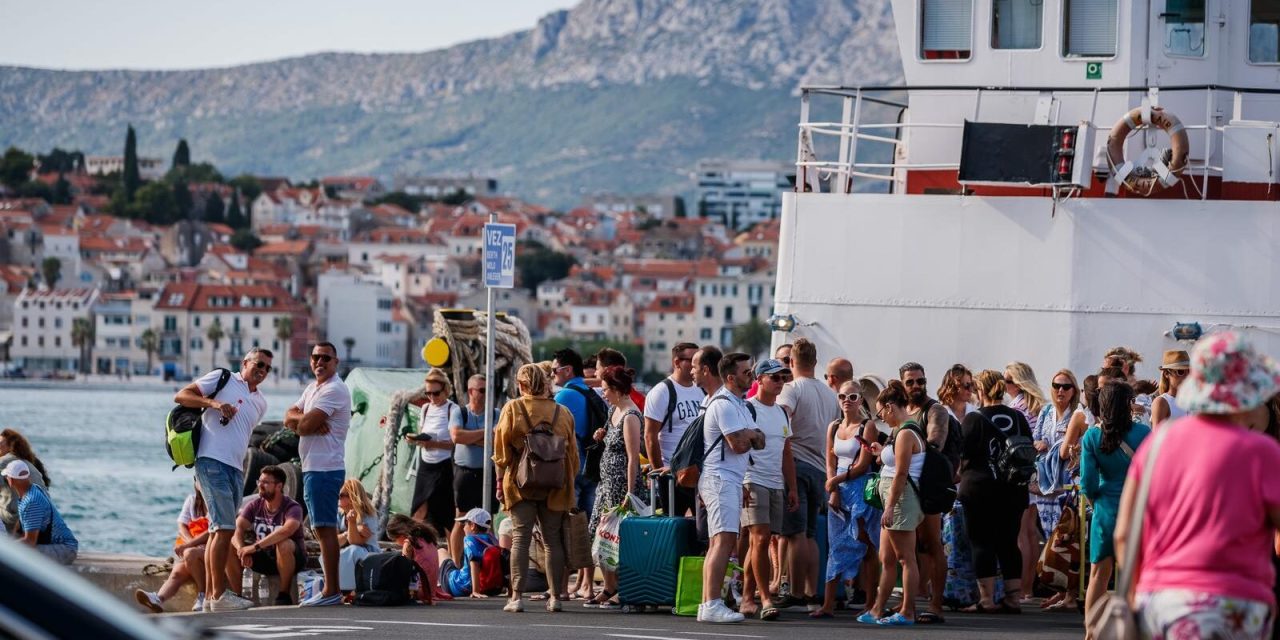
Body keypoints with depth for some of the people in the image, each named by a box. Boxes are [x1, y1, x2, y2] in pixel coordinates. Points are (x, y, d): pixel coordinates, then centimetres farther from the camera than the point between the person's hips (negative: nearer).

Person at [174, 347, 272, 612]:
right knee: (224, 528, -14)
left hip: (235, 469, 8)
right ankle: (219, 594, -13)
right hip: (212, 461, -8)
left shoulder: (260, 404, 21)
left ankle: (210, 594, 12)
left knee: (220, 531, 9)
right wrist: (214, 403, -16)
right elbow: (181, 396, -3)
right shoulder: (222, 379, 1)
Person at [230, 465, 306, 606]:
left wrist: (255, 547, -42)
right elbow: (237, 528, -13)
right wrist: (242, 550, -35)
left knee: (283, 544, -39)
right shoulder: (254, 505, 0)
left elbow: (287, 530, -38)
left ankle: (284, 595, -22)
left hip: (292, 559, -5)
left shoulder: (292, 507, -17)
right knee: (229, 547, -16)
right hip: (264, 559, 5)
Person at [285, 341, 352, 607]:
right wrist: (310, 421, -9)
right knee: (324, 528, 12)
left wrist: (300, 421, 4)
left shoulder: (334, 390, -12)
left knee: (325, 528, -11)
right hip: (313, 466, 10)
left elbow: (305, 425, -19)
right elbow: (289, 418, 10)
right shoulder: (313, 388, 19)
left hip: (325, 468, -10)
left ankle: (331, 591, -13)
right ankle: (330, 589, 16)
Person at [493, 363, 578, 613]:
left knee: (520, 537, -1)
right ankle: (555, 596, 6)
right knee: (553, 539, 7)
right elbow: (572, 452, 8)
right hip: (555, 486, 2)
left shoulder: (512, 409, -2)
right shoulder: (562, 413, 5)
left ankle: (517, 596, -7)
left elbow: (502, 447, -2)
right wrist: (569, 482, 16)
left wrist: (501, 479, 5)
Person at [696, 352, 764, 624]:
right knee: (724, 540, -19)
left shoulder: (739, 404, 20)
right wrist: (751, 435, 2)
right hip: (720, 478, -11)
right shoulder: (724, 404, -13)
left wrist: (750, 436, -8)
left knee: (720, 542, 10)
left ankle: (708, 604, 11)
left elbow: (758, 442, 15)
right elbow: (739, 445, -19)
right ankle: (711, 604, -25)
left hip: (732, 480, 11)